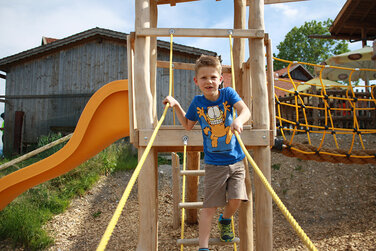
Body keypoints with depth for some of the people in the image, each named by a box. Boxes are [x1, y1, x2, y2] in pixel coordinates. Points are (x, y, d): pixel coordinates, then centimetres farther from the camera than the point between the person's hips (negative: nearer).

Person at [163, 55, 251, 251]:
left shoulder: (228, 93, -6)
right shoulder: (198, 102, -2)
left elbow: (246, 111, -22)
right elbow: (188, 125, 13)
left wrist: (238, 120, -45)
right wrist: (176, 105, 4)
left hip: (236, 161, 0)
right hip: (214, 164, 0)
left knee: (236, 199, -4)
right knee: (209, 207, 1)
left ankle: (225, 220, 32)